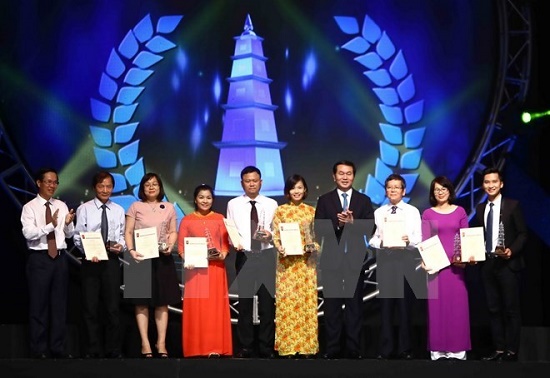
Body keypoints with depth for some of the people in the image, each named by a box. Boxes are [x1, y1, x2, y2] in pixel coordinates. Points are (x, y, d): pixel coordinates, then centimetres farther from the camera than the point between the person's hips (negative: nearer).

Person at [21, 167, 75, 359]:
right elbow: (28, 233, -17)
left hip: (60, 257, 5)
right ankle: (38, 349, 5)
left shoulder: (61, 206, 10)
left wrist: (68, 223, -13)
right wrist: (50, 225, -28)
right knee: (39, 304, -1)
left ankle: (58, 348, 13)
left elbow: (69, 234, 9)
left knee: (59, 303, 7)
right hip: (39, 258, -5)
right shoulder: (29, 207, -4)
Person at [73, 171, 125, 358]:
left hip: (111, 260, 2)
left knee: (113, 305, 3)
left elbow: (122, 235, 10)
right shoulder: (84, 209, 1)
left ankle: (114, 350, 10)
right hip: (90, 261, -2)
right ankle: (92, 349, 9)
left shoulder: (118, 211, 8)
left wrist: (120, 245, -11)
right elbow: (78, 236, -2)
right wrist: (88, 253, -16)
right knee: (90, 305, 2)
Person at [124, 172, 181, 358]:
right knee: (142, 302, -2)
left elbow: (173, 232, 12)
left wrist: (170, 245, -8)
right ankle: (145, 344, 2)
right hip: (142, 258, -2)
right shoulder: (135, 207, 4)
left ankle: (161, 343, 8)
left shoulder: (169, 207, 10)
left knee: (162, 302, 3)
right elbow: (128, 232, 1)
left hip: (163, 259, 2)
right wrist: (131, 250, -14)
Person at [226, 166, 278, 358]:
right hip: (244, 256, 0)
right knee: (244, 303, 2)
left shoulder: (271, 204, 8)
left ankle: (266, 348, 8)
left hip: (267, 255, 0)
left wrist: (270, 234, -15)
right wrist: (234, 243, -15)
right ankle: (245, 348, 9)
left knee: (267, 301, 1)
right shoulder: (233, 204, 7)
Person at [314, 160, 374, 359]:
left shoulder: (364, 200, 8)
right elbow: (319, 230, -3)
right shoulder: (324, 200, 6)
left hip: (354, 259, 0)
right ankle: (332, 349, 7)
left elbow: (369, 228, -3)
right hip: (331, 259, 0)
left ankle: (354, 350, 7)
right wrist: (337, 223, -18)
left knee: (355, 306, 3)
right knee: (332, 306, 3)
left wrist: (351, 222, -19)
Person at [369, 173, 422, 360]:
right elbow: (372, 238, 5)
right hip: (385, 258, 2)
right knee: (386, 303, 3)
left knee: (405, 303, 1)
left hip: (405, 258, -2)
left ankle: (405, 349, 9)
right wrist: (381, 242, -15)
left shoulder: (413, 211, 5)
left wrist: (409, 240, -20)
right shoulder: (379, 212, 11)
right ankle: (386, 349, 9)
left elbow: (419, 238, -1)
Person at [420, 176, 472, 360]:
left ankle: (457, 348, 7)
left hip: (456, 263, 1)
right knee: (437, 305, 1)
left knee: (457, 304, 1)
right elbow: (424, 240, 2)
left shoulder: (460, 211, 7)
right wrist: (424, 260, -12)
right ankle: (438, 348, 6)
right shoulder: (428, 214, 5)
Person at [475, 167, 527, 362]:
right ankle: (499, 349, 13)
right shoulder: (480, 208, 11)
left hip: (507, 263, -5)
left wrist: (512, 250, -20)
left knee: (511, 309, -1)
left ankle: (511, 352, 2)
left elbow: (522, 234, -6)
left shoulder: (512, 205, -4)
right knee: (493, 309, 8)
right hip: (487, 263, 5)